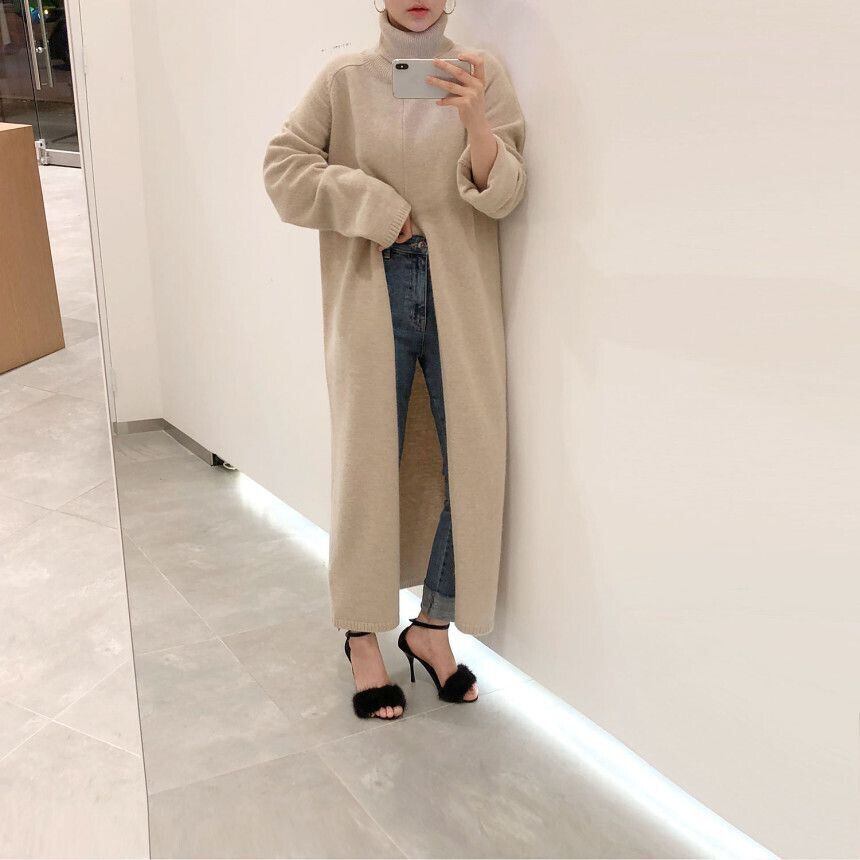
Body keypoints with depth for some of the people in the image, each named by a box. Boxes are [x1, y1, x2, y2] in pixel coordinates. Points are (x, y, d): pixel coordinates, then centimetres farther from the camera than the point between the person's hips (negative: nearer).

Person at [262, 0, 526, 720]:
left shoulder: (483, 74, 4)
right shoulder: (344, 79, 4)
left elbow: (503, 195, -4)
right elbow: (283, 169, 0)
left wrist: (473, 119, -22)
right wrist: (376, 207, -8)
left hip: (461, 299, 1)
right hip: (370, 300, -1)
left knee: (475, 464, 0)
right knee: (368, 466, 3)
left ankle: (433, 627, 19)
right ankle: (364, 639, 19)